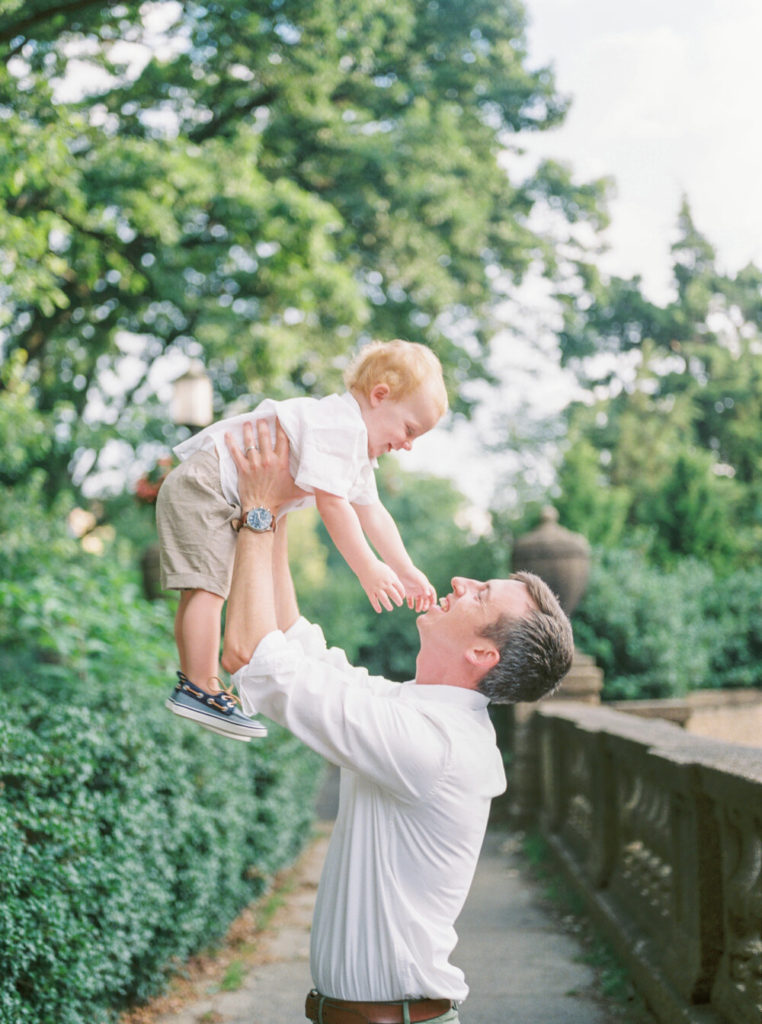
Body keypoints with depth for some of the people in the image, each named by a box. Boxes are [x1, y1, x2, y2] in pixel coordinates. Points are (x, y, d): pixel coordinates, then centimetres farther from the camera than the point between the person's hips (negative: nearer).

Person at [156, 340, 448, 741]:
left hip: (225, 502, 11)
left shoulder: (358, 447, 13)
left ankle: (195, 678, 25)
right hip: (202, 486, -11)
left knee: (204, 590, 17)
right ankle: (198, 688, -14)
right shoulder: (340, 426, -23)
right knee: (207, 588, -15)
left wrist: (406, 571, 11)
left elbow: (372, 513, 16)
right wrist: (367, 569, -26)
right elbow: (331, 504, -28)